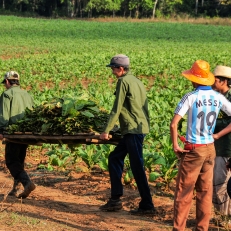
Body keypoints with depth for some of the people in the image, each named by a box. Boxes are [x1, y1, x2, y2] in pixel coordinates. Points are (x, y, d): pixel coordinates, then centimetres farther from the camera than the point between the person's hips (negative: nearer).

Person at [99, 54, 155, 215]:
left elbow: (116, 109, -13)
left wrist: (106, 130, -8)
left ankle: (147, 205, -3)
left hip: (133, 130, -10)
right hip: (140, 128, 10)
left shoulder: (124, 81, -10)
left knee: (137, 167, -6)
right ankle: (115, 199, 17)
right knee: (115, 158, 15)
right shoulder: (137, 81, 16)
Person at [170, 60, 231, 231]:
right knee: (205, 191, 11)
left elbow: (174, 124, -18)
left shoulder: (191, 97, -13)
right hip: (210, 148, 4)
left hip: (193, 149, -4)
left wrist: (175, 145, -8)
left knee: (184, 190, 3)